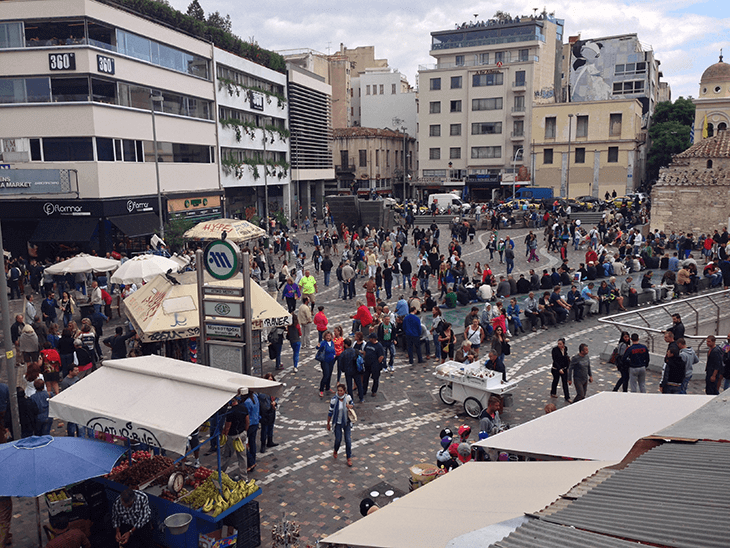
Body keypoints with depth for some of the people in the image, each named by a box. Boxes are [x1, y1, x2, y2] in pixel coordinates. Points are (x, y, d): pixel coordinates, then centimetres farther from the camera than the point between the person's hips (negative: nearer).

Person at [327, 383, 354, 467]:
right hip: (338, 422, -1)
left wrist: (350, 406, -20)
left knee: (348, 440, 1)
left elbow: (353, 406, 5)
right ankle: (335, 451, 40)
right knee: (338, 440, 5)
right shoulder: (334, 400, -18)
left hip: (347, 422, 1)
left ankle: (349, 458, 19)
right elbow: (330, 412, -7)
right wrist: (328, 423, 0)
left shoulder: (348, 397, -13)